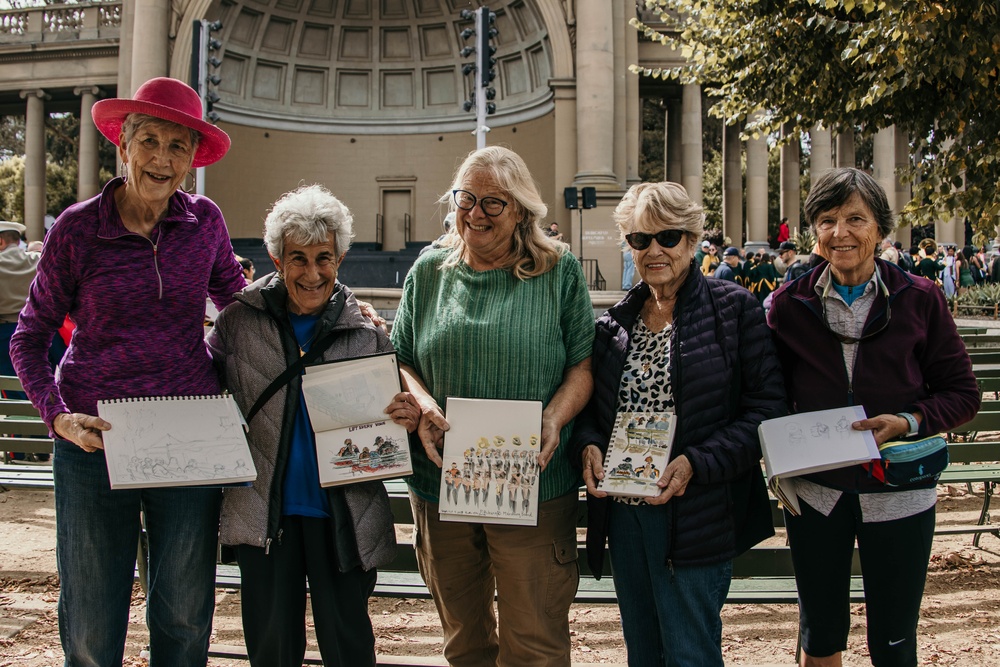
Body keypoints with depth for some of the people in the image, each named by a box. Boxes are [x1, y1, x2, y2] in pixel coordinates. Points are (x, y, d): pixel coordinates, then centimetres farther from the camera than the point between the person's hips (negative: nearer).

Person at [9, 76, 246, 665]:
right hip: (97, 440, -1)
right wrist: (58, 416, -12)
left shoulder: (205, 221, 1)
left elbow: (239, 301, 17)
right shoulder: (78, 228, -4)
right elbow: (29, 338, 4)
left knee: (185, 618, 12)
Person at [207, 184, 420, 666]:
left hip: (343, 514, 0)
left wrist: (409, 420, -15)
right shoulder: (239, 322, 0)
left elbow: (394, 413, 8)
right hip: (263, 512, 1)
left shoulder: (366, 333, 0)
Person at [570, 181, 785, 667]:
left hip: (695, 516, -5)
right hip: (623, 512, 5)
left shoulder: (733, 308, -4)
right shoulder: (616, 321, 11)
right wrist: (588, 445, -6)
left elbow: (766, 407, -9)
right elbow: (591, 406, 16)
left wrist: (697, 464, -19)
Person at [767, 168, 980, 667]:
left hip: (898, 493, -1)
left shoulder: (919, 300, -5)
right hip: (814, 491, 1)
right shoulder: (790, 304, -1)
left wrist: (909, 421, -18)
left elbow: (962, 393, -1)